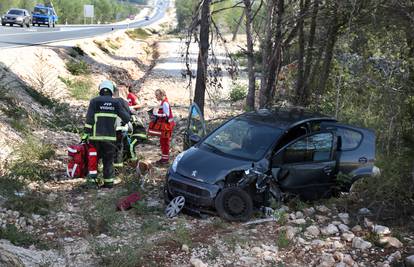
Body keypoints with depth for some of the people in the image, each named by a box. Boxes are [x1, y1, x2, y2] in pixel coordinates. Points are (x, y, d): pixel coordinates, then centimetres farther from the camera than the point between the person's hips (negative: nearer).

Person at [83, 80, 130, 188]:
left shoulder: (94, 101, -1)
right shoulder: (116, 102, 4)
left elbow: (89, 119, -6)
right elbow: (126, 117, 6)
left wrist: (86, 133, -4)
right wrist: (124, 123, 28)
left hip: (96, 136, -1)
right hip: (110, 137, 1)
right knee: (108, 160, 10)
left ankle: (91, 179, 8)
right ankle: (109, 182, 10)